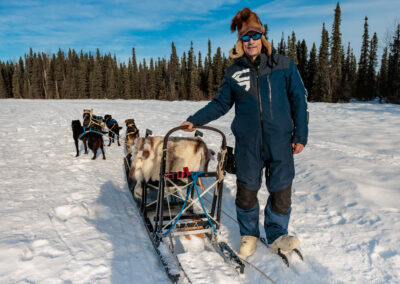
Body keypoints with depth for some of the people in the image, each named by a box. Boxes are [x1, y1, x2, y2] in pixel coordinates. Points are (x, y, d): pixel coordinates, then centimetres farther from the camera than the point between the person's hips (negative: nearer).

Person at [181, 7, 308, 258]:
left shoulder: (284, 65, 2)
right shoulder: (234, 72, 5)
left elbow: (299, 100, 6)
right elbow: (220, 104, 14)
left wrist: (301, 134, 3)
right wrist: (195, 120, 10)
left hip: (280, 141, 0)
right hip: (247, 143, 1)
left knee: (281, 191, 4)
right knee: (246, 191, 6)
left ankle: (277, 236, 29)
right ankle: (249, 235, 30)